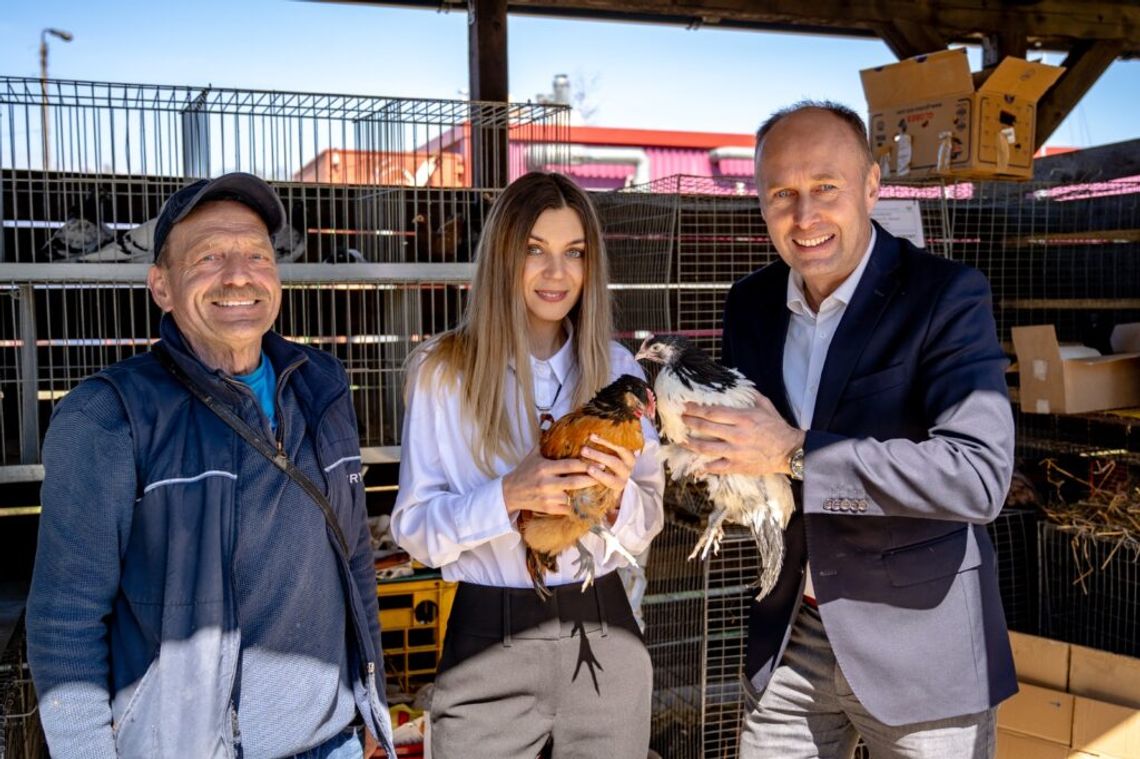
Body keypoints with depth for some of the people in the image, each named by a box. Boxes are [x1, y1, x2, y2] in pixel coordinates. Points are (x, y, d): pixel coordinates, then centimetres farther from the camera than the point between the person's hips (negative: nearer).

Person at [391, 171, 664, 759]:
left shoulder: (617, 367, 3)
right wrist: (506, 497, -24)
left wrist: (620, 492, -17)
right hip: (488, 643, -3)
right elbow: (414, 528, -7)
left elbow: (646, 523, 6)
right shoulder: (442, 370, -6)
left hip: (604, 637, 3)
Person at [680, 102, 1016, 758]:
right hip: (791, 636, 5)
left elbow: (979, 476, -25)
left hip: (919, 638, -4)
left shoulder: (948, 297, -15)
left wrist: (795, 454, -27)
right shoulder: (750, 304, 3)